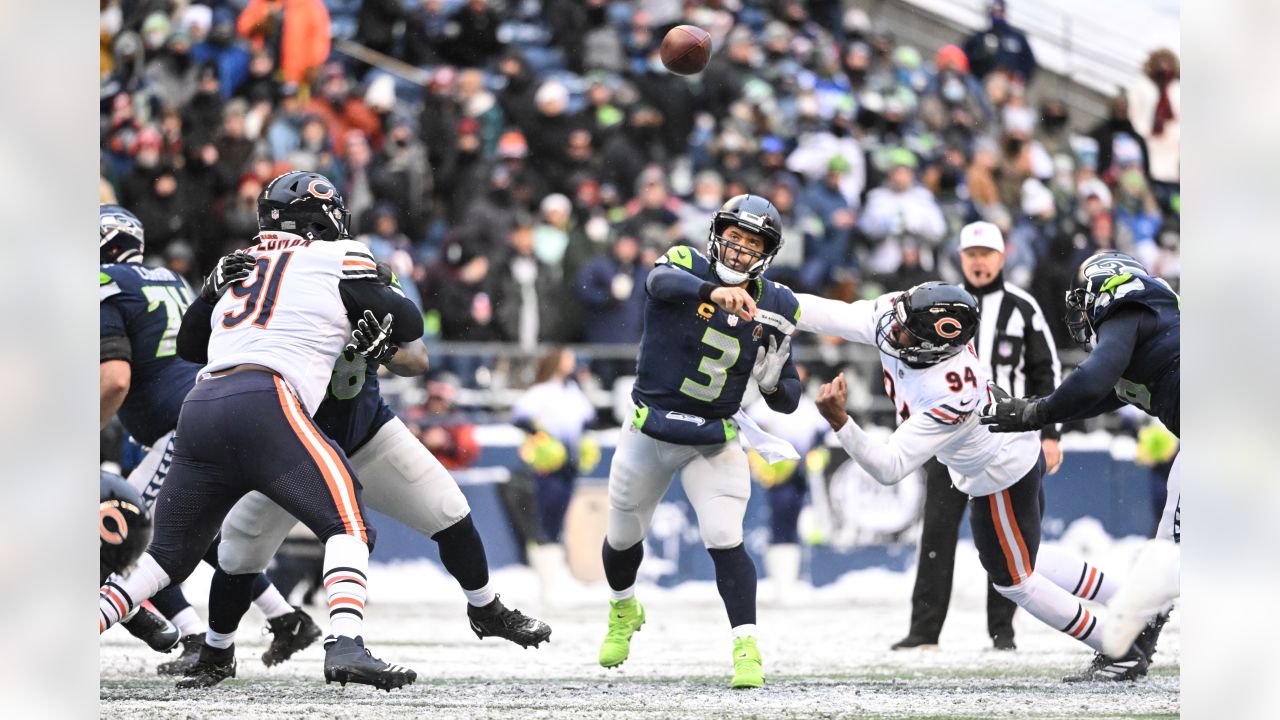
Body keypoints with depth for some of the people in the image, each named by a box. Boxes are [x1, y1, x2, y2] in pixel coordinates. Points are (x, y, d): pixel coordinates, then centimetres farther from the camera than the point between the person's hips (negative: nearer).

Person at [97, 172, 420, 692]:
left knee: (171, 554, 18)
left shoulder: (236, 267, 27)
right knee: (349, 525, -4)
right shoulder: (337, 259, 13)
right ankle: (345, 647, -24)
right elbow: (408, 327, 16)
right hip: (263, 404, -6)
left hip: (198, 409, 6)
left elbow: (186, 344, 38)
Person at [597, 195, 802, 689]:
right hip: (649, 434, 0)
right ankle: (623, 611, 49)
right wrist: (714, 291, -61)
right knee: (624, 537, 19)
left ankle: (747, 649, -13)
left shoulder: (771, 307, -7)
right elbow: (661, 282, -42)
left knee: (725, 540, -19)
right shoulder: (684, 264, -14)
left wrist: (774, 379, -24)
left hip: (714, 442, 0)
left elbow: (786, 402, 0)